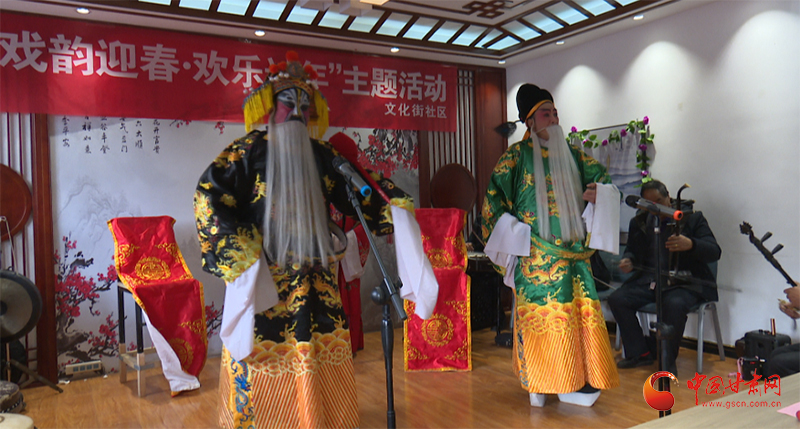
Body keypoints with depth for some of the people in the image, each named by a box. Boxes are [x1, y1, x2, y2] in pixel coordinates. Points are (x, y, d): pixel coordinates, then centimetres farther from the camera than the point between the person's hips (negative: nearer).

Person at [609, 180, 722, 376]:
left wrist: (691, 245, -29)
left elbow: (715, 252, -8)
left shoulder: (693, 218, 0)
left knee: (675, 304, -37)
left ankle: (668, 361, -14)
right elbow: (632, 250, 24)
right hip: (648, 280, 5)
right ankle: (639, 353, -1)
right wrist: (628, 260, -2)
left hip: (685, 281, -4)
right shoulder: (639, 222, 12)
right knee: (617, 299, -18)